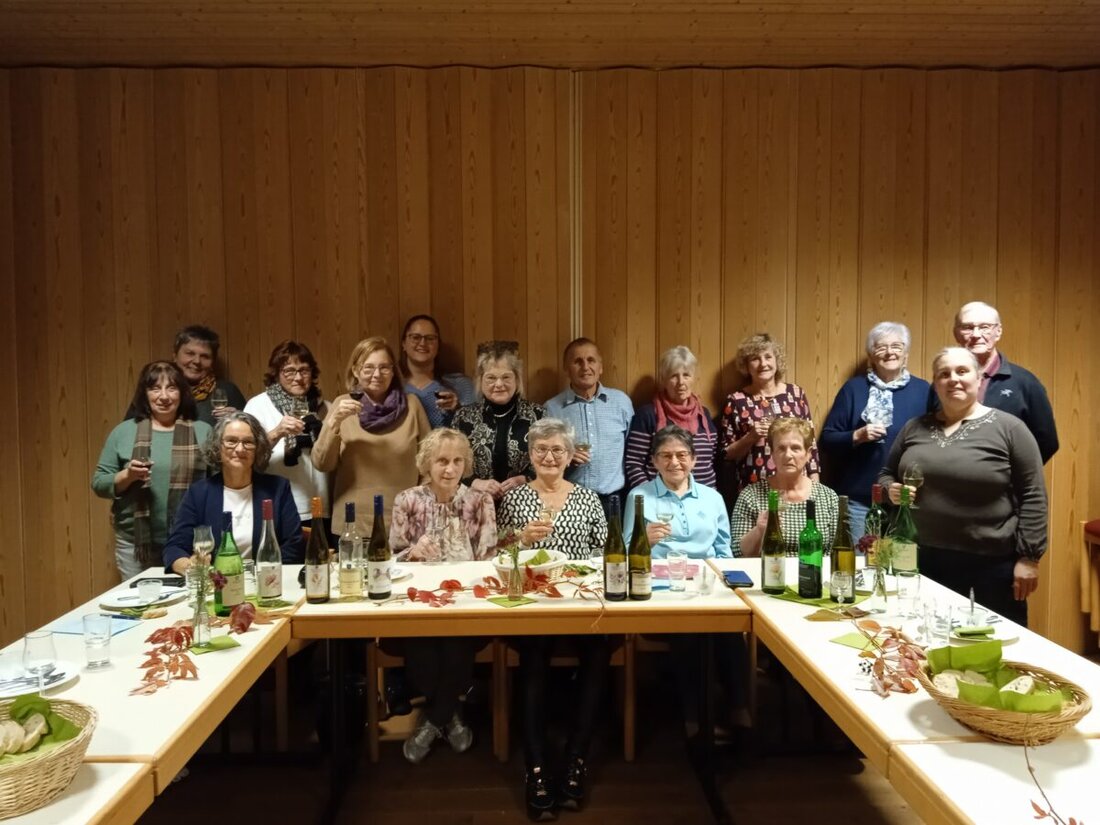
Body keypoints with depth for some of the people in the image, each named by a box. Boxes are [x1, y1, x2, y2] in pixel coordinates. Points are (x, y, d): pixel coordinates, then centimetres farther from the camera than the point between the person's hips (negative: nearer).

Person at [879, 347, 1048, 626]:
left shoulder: (1008, 428, -4)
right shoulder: (915, 428, 7)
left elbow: (1033, 496, -6)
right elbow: (887, 475, 17)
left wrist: (1028, 557, -9)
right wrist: (892, 490, -5)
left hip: (994, 561, -3)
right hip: (928, 558, 4)